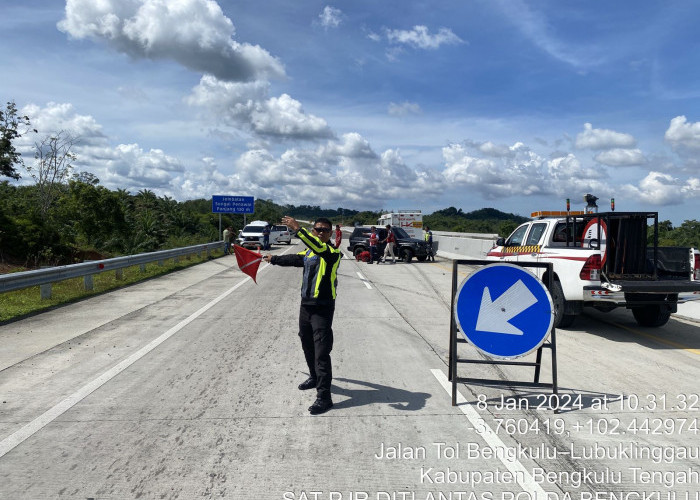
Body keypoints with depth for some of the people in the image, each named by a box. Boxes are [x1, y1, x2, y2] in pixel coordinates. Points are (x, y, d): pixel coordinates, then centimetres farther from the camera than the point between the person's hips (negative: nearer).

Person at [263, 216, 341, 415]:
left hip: (323, 308, -8)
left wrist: (298, 229, -42)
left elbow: (319, 247, -34)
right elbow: (294, 259, 31)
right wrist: (273, 259, 45)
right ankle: (315, 378, 43)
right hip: (306, 305, 8)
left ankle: (324, 397, -7)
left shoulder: (333, 252, -12)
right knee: (307, 345, 21)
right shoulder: (309, 252, 13)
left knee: (321, 352, -10)